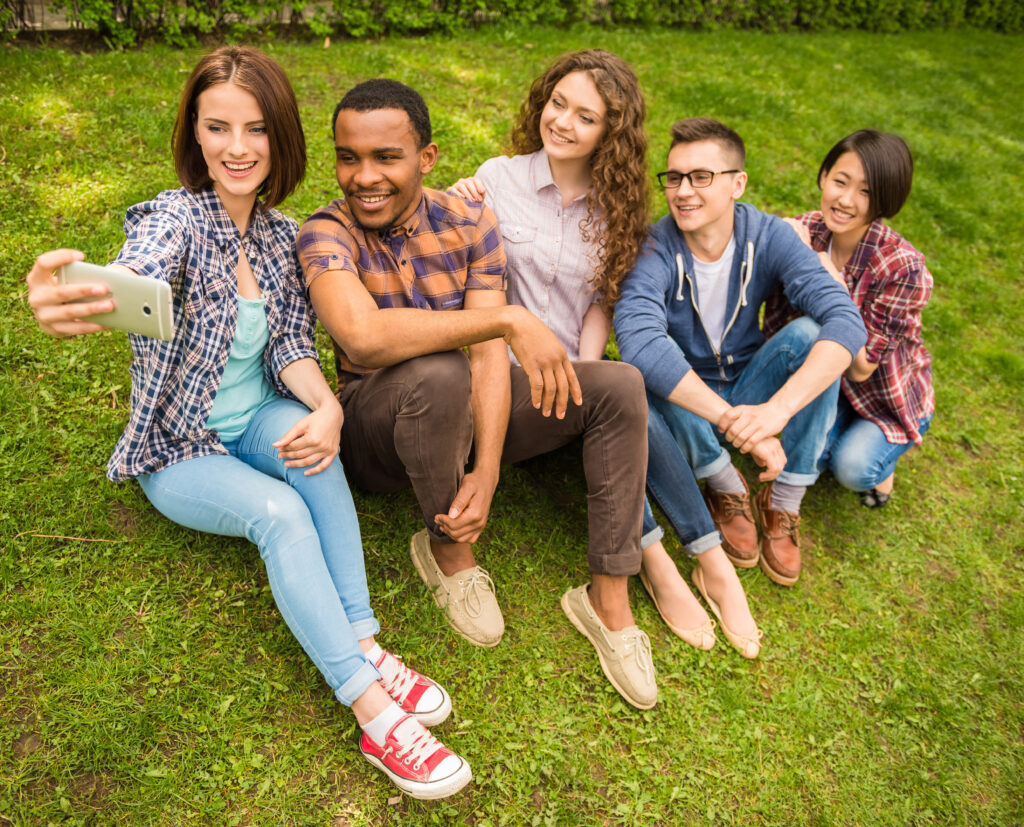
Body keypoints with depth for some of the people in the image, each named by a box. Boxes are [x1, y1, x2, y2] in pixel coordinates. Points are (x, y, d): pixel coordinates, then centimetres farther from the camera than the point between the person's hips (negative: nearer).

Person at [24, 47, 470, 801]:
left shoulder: (280, 234, 0)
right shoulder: (174, 220, -17)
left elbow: (292, 345, -6)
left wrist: (327, 408, -29)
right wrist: (61, 305, -65)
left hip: (259, 423, 4)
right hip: (179, 453, -4)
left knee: (309, 438, -31)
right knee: (279, 510, -32)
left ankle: (365, 648, -28)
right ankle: (372, 711, -30)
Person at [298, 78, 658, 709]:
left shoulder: (470, 224, -5)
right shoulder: (327, 233, -15)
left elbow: (490, 356, -13)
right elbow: (363, 336, -37)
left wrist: (486, 473, -26)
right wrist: (510, 318, -38)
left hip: (465, 413, 4)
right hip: (377, 426, -4)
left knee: (619, 386, -14)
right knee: (436, 375, -39)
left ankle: (609, 598, -9)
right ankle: (448, 549, -10)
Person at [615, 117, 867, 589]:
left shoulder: (769, 238, -14)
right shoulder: (654, 250, -21)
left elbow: (846, 321, -27)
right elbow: (638, 341, -41)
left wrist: (777, 409, -44)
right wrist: (733, 422, -49)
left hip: (746, 395, 2)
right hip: (680, 412, -2)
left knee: (809, 332, -24)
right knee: (643, 373, -34)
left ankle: (784, 501, -12)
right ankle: (725, 486, -12)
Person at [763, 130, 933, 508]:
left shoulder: (903, 267, -30)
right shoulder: (805, 232, -17)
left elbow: (861, 367, -29)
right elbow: (776, 321, -6)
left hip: (888, 399, -2)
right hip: (827, 379, 3)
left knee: (852, 468, -24)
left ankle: (880, 463, 12)